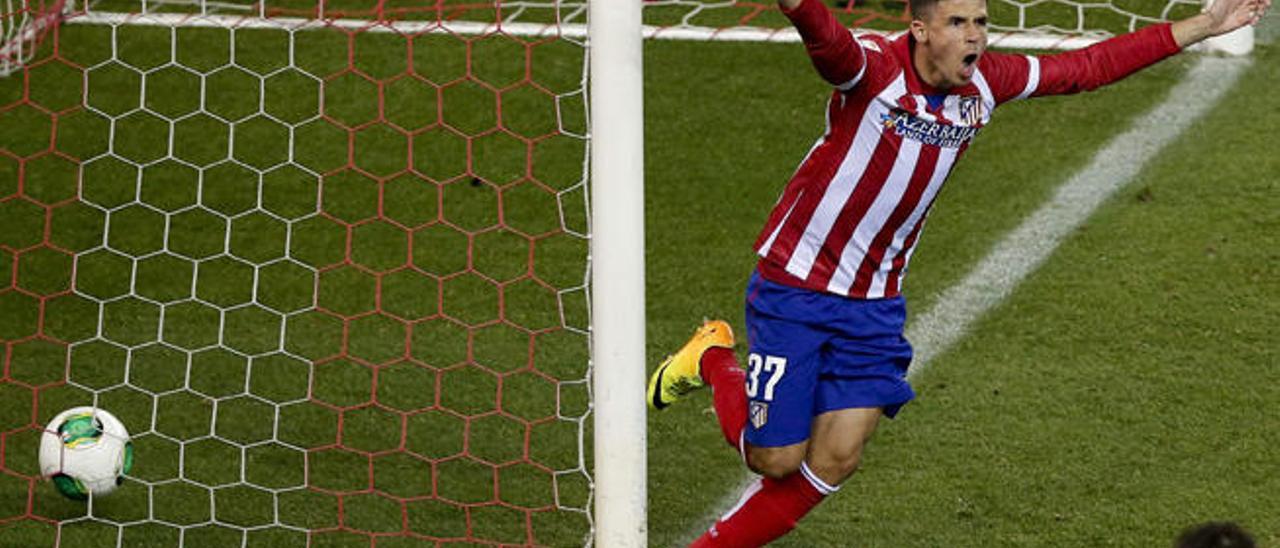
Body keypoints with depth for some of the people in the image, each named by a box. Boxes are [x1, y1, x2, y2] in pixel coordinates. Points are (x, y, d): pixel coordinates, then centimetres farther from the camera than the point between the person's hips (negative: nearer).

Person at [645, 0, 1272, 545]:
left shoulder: (985, 82, -4)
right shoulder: (872, 68, -23)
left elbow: (1085, 67, 8)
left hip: (874, 303, 5)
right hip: (794, 285, -5)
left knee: (834, 461, 1)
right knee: (776, 457, 0)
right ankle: (714, 360, 28)